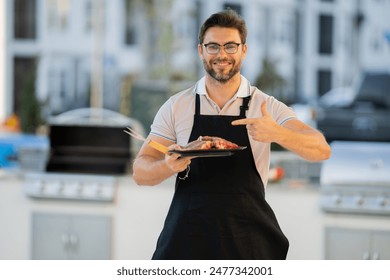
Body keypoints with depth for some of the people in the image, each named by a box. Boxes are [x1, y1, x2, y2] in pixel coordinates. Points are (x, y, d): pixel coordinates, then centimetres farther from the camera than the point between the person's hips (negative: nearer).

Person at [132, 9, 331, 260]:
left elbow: (321, 150, -11)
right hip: (186, 237, 1)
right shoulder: (176, 107, 4)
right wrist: (169, 166, -21)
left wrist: (278, 134, -32)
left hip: (248, 241, -1)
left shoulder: (268, 107, 1)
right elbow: (141, 172, 3)